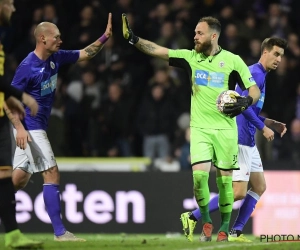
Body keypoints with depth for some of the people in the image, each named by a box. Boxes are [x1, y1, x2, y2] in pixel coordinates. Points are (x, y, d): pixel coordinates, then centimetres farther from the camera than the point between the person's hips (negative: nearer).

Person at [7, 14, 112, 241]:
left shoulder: (55, 58, 4)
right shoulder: (28, 67, -18)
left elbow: (85, 54, 13)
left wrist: (105, 37, -1)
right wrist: (19, 128, -24)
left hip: (37, 126, 9)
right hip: (29, 127, -9)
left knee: (20, 178, 11)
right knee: (52, 174, -11)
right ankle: (59, 232, -9)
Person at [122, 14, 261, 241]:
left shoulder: (233, 61, -4)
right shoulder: (190, 57, 2)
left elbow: (255, 90, 0)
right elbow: (158, 50, -5)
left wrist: (246, 102, -22)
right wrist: (133, 39, -17)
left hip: (225, 129, -1)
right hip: (200, 127, 1)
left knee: (225, 178, 2)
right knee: (199, 173, -14)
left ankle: (224, 227, 14)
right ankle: (206, 221, 5)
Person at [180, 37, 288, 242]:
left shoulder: (257, 74, 18)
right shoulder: (256, 74, -13)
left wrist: (270, 123, 18)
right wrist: (263, 128, -16)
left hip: (248, 142, 11)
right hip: (240, 140, -11)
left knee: (259, 187, 12)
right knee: (238, 192, -12)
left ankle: (236, 232, 11)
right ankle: (193, 218, -8)